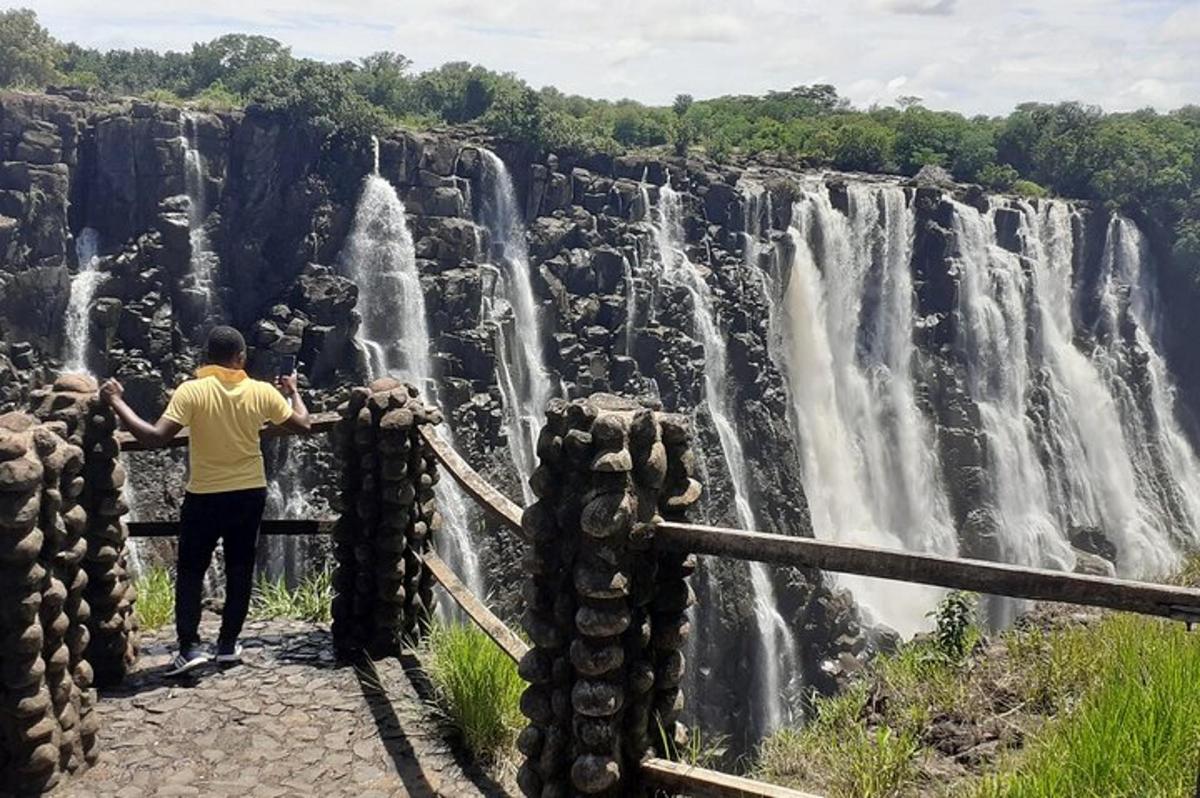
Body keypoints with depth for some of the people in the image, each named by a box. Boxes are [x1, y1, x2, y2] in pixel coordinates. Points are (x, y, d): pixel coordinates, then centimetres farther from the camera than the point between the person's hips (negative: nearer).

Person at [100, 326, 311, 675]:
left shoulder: (191, 391, -15)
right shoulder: (261, 391, -7)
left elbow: (156, 437, -21)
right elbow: (302, 424, 4)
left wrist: (117, 403, -12)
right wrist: (293, 391, 22)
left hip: (205, 497, -2)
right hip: (250, 493, 2)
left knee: (190, 570, 10)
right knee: (239, 569, 14)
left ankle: (190, 646, 1)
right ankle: (228, 644, 19)